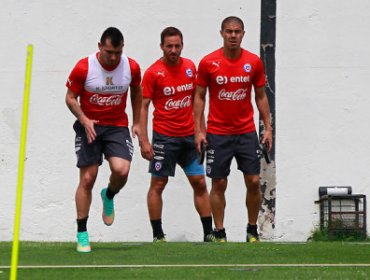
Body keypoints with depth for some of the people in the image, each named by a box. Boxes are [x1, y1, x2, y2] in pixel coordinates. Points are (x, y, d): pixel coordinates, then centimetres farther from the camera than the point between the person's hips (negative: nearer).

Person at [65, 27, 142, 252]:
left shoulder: (132, 67, -6)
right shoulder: (83, 68, -14)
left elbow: (136, 92, 14)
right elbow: (71, 97, -4)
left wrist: (137, 122, 12)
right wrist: (84, 120, -19)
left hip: (117, 126, 1)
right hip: (89, 127, -1)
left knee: (121, 170, -21)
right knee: (87, 179, -3)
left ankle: (109, 196, 16)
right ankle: (82, 234, 8)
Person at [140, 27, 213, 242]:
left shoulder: (190, 67, 5)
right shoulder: (153, 72, -8)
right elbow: (144, 107, -7)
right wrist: (144, 141, -12)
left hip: (189, 135, 4)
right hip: (164, 136, -4)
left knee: (200, 183, 5)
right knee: (158, 184, 0)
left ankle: (209, 233, 11)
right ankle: (158, 235, 7)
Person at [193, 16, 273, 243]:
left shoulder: (254, 62, 0)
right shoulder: (208, 63, -5)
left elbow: (261, 96, 9)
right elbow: (200, 96, 2)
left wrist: (268, 128, 4)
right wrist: (199, 130, -4)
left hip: (247, 132, 2)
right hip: (218, 134, -1)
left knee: (253, 181, 0)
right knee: (219, 184, 2)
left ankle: (252, 231, 15)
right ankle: (220, 233, 11)